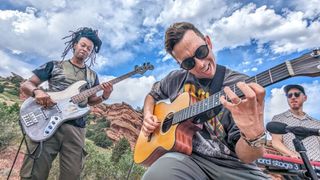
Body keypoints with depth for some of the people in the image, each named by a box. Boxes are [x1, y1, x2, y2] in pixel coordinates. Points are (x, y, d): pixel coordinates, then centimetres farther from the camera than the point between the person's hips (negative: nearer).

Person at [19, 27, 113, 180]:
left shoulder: (92, 76, 17)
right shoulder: (54, 65, 11)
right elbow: (26, 84, 10)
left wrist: (104, 96, 0)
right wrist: (37, 91, -13)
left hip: (76, 129, 2)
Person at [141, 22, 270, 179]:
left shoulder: (241, 86, -8)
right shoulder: (176, 79, 4)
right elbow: (152, 95, 23)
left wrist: (255, 134, -34)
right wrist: (148, 116, 4)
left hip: (232, 165, 0)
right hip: (187, 156, 2)